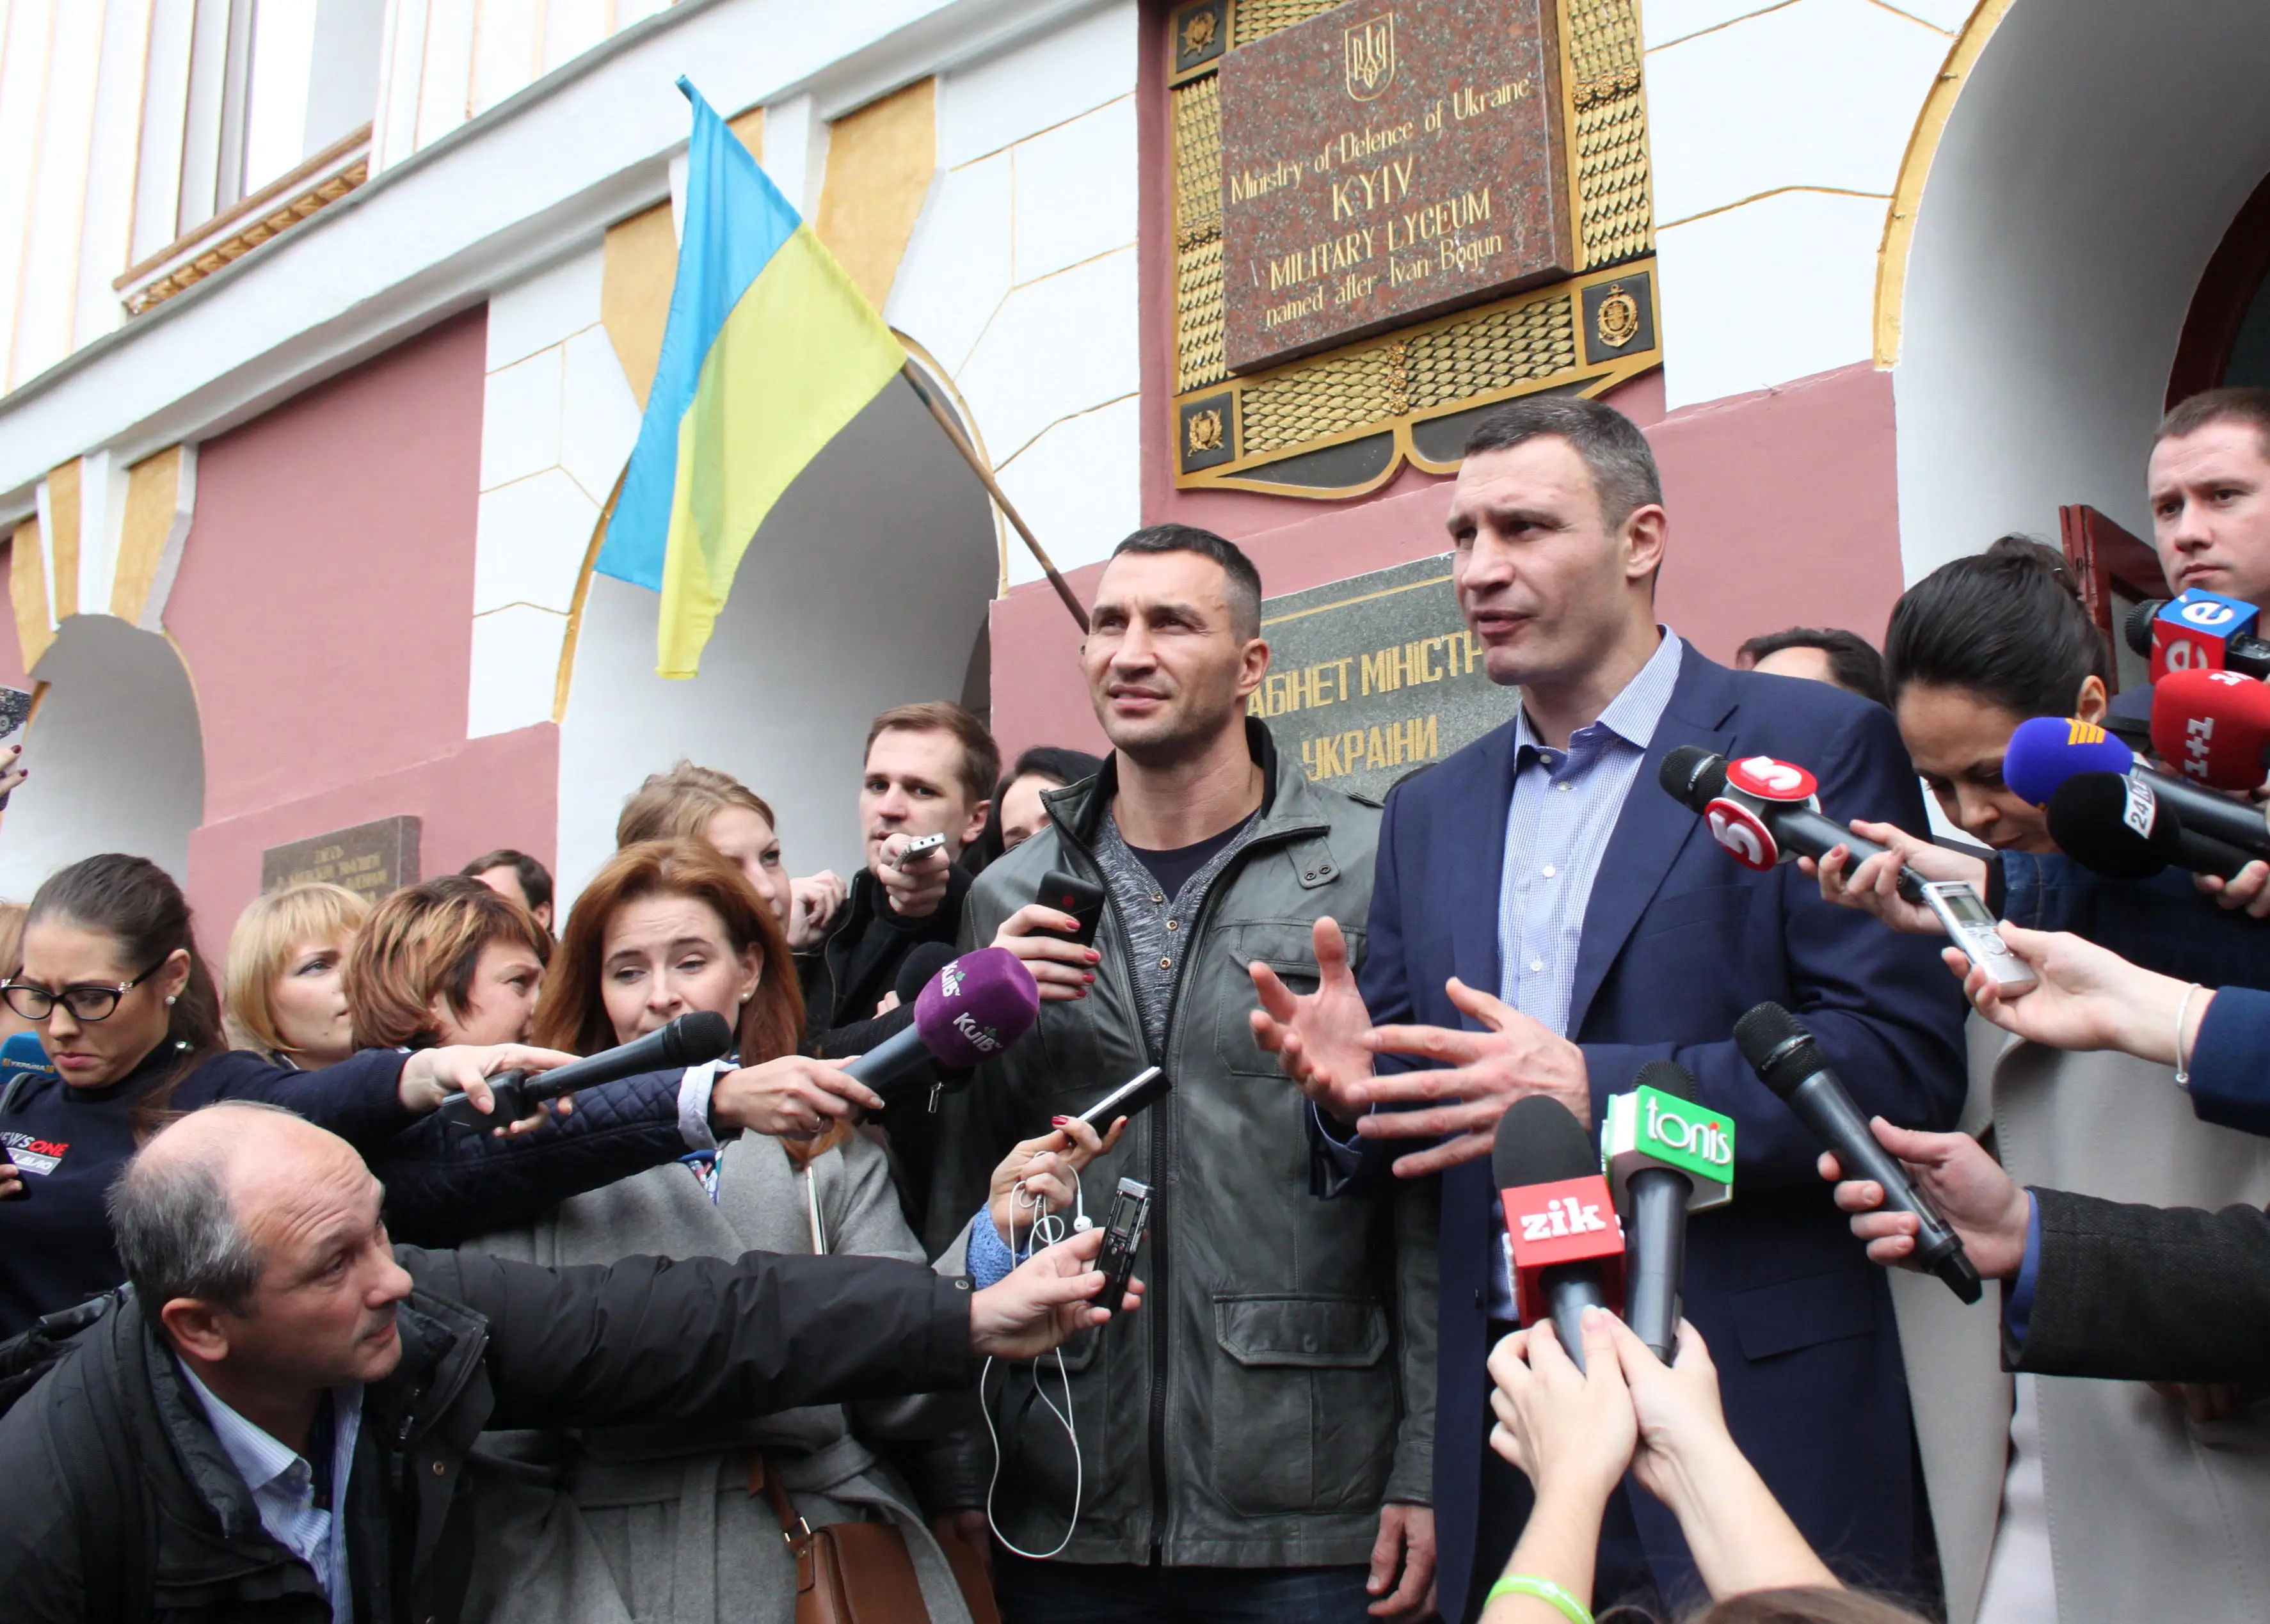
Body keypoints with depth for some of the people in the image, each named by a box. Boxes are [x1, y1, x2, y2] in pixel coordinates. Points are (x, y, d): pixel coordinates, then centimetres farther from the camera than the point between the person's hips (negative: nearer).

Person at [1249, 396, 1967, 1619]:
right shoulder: (1431, 810, 13)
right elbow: (1415, 1109, 14)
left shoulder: (1815, 746, -4)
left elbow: (1909, 1057, -14)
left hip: (1745, 1417, -4)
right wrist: (1352, 1087, -9)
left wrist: (1598, 1091, -22)